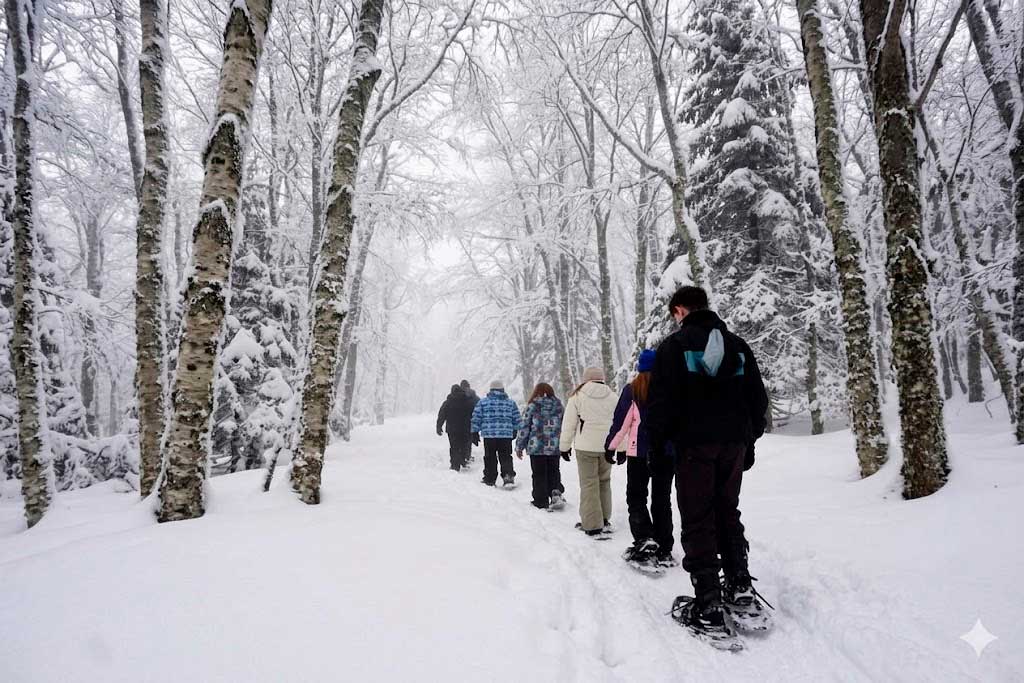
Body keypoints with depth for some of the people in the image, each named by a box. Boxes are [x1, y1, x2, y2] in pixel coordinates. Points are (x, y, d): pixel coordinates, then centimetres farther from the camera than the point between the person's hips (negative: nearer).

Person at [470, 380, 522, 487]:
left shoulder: (482, 402, 4)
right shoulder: (511, 403, 8)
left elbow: (476, 419, 4)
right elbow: (517, 420, 13)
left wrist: (475, 433, 11)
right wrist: (515, 431, 27)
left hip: (488, 435, 0)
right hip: (506, 435, 1)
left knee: (490, 458, 10)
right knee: (506, 457, 5)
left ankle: (489, 479, 16)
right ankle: (508, 475, -12)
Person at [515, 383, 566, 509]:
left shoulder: (532, 406, -4)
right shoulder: (559, 406, 6)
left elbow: (524, 428, -3)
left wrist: (519, 446, 5)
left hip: (537, 447, -3)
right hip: (555, 448, 3)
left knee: (539, 475, 7)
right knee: (553, 472, 16)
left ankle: (541, 502, 10)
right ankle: (556, 493, -4)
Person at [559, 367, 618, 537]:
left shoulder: (577, 396, -2)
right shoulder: (612, 397, 5)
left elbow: (568, 424, -1)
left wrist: (564, 446, 9)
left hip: (586, 446, -3)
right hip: (607, 446, 3)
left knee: (589, 483, 2)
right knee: (604, 481, 16)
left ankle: (592, 524, 0)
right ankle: (604, 520, 22)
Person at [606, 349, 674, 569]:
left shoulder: (632, 390, -8)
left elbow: (621, 421, -7)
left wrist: (611, 446, 6)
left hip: (639, 453, -3)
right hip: (667, 453, 3)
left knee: (636, 497, 10)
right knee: (662, 500, 11)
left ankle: (644, 538, -7)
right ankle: (664, 551, 13)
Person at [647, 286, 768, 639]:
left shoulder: (674, 345, -5)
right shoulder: (738, 345, 11)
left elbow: (661, 401, -9)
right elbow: (758, 398, 13)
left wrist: (656, 444, 0)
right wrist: (749, 440, 20)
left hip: (694, 444, -5)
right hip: (734, 443, 5)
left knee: (697, 520, 0)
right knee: (728, 513, 19)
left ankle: (708, 606, 0)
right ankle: (739, 586, 22)